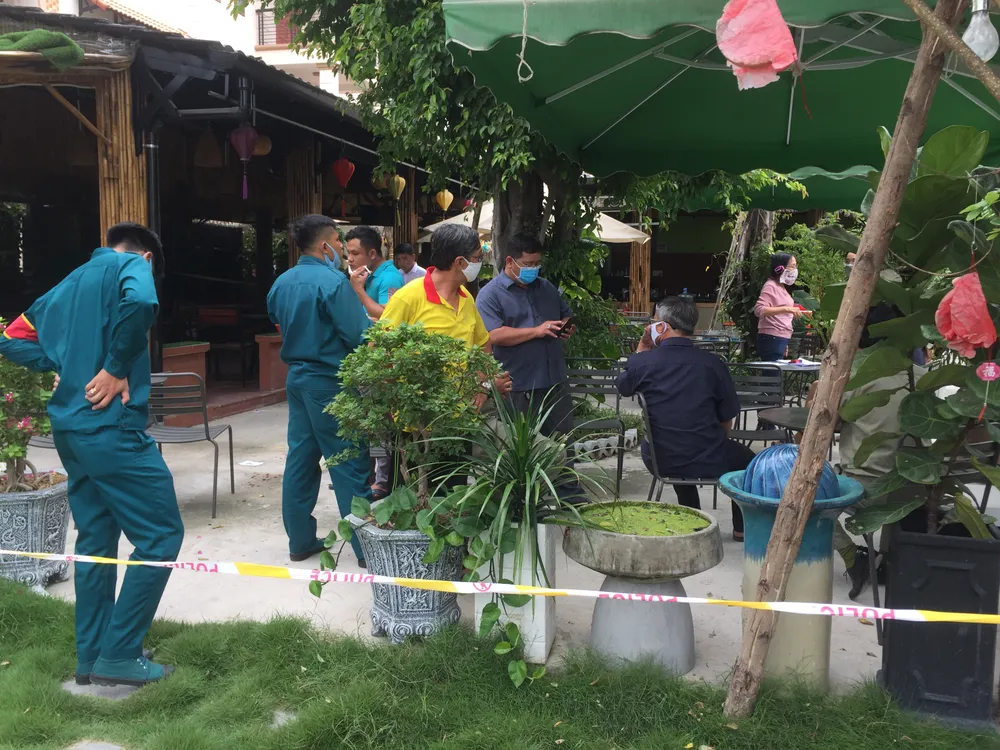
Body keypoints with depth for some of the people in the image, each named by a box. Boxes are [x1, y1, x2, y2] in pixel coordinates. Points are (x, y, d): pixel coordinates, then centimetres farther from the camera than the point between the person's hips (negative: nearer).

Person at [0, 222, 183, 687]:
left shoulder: (71, 282, 20)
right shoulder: (132, 265, -4)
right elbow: (140, 302, -29)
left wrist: (65, 367, 14)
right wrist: (117, 367, -19)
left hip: (70, 428, 9)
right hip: (112, 427, -9)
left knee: (95, 538, 16)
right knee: (161, 535, 0)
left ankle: (90, 658, 24)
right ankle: (118, 656, 3)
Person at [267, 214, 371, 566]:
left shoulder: (281, 283, 7)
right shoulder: (333, 281, -17)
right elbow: (358, 335, -19)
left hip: (297, 377, 8)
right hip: (331, 382, -7)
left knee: (301, 458, 12)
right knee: (349, 464, -2)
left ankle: (301, 540, 20)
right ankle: (367, 546, 5)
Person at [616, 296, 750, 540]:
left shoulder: (642, 362, -12)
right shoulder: (712, 364, -11)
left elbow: (623, 387, 12)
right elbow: (727, 421, -1)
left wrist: (642, 348, 8)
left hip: (659, 461, 2)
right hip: (709, 463, -1)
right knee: (745, 457, 31)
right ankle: (742, 527, 40)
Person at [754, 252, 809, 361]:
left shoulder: (781, 287, 18)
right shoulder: (770, 286, -10)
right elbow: (759, 310, -24)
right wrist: (786, 309, -31)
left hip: (780, 339, 9)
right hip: (771, 339, -9)